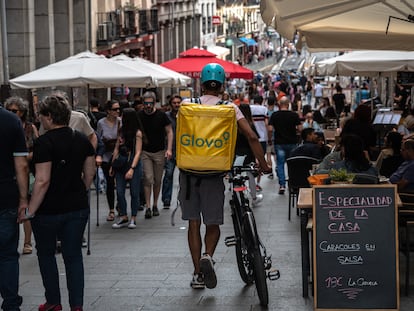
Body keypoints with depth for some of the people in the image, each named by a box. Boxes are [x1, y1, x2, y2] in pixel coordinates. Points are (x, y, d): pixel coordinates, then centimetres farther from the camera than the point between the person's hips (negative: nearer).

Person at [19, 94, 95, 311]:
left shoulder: (44, 143, -16)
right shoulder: (82, 139, 3)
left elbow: (42, 181, -21)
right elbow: (89, 174, 9)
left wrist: (30, 211, -16)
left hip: (49, 210, -5)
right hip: (77, 207, 5)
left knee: (46, 254, 14)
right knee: (73, 256, 10)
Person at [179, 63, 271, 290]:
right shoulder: (229, 107, 0)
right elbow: (251, 137, -6)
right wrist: (263, 165, 3)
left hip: (189, 170, 1)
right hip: (213, 171, -1)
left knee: (193, 223, 10)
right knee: (213, 223, 11)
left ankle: (198, 274, 10)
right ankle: (207, 256, -16)